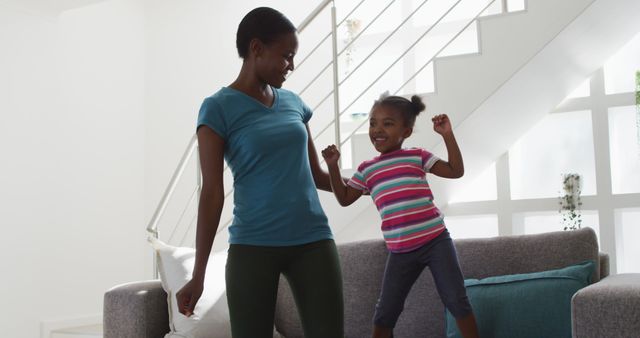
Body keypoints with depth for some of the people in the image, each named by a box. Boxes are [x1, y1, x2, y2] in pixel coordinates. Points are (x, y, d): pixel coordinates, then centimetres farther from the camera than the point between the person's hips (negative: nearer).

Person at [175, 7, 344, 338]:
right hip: (253, 246, -4)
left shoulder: (294, 103, 13)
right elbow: (212, 192, -4)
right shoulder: (219, 108, -2)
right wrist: (198, 274, -6)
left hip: (313, 240, 4)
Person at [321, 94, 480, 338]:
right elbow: (345, 199, 13)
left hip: (436, 241, -3)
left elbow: (456, 171, -1)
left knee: (456, 300, 0)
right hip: (400, 251, 3)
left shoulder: (417, 156, 2)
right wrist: (333, 166, 5)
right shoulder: (367, 169, 11)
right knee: (384, 313, 8)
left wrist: (447, 135, -10)